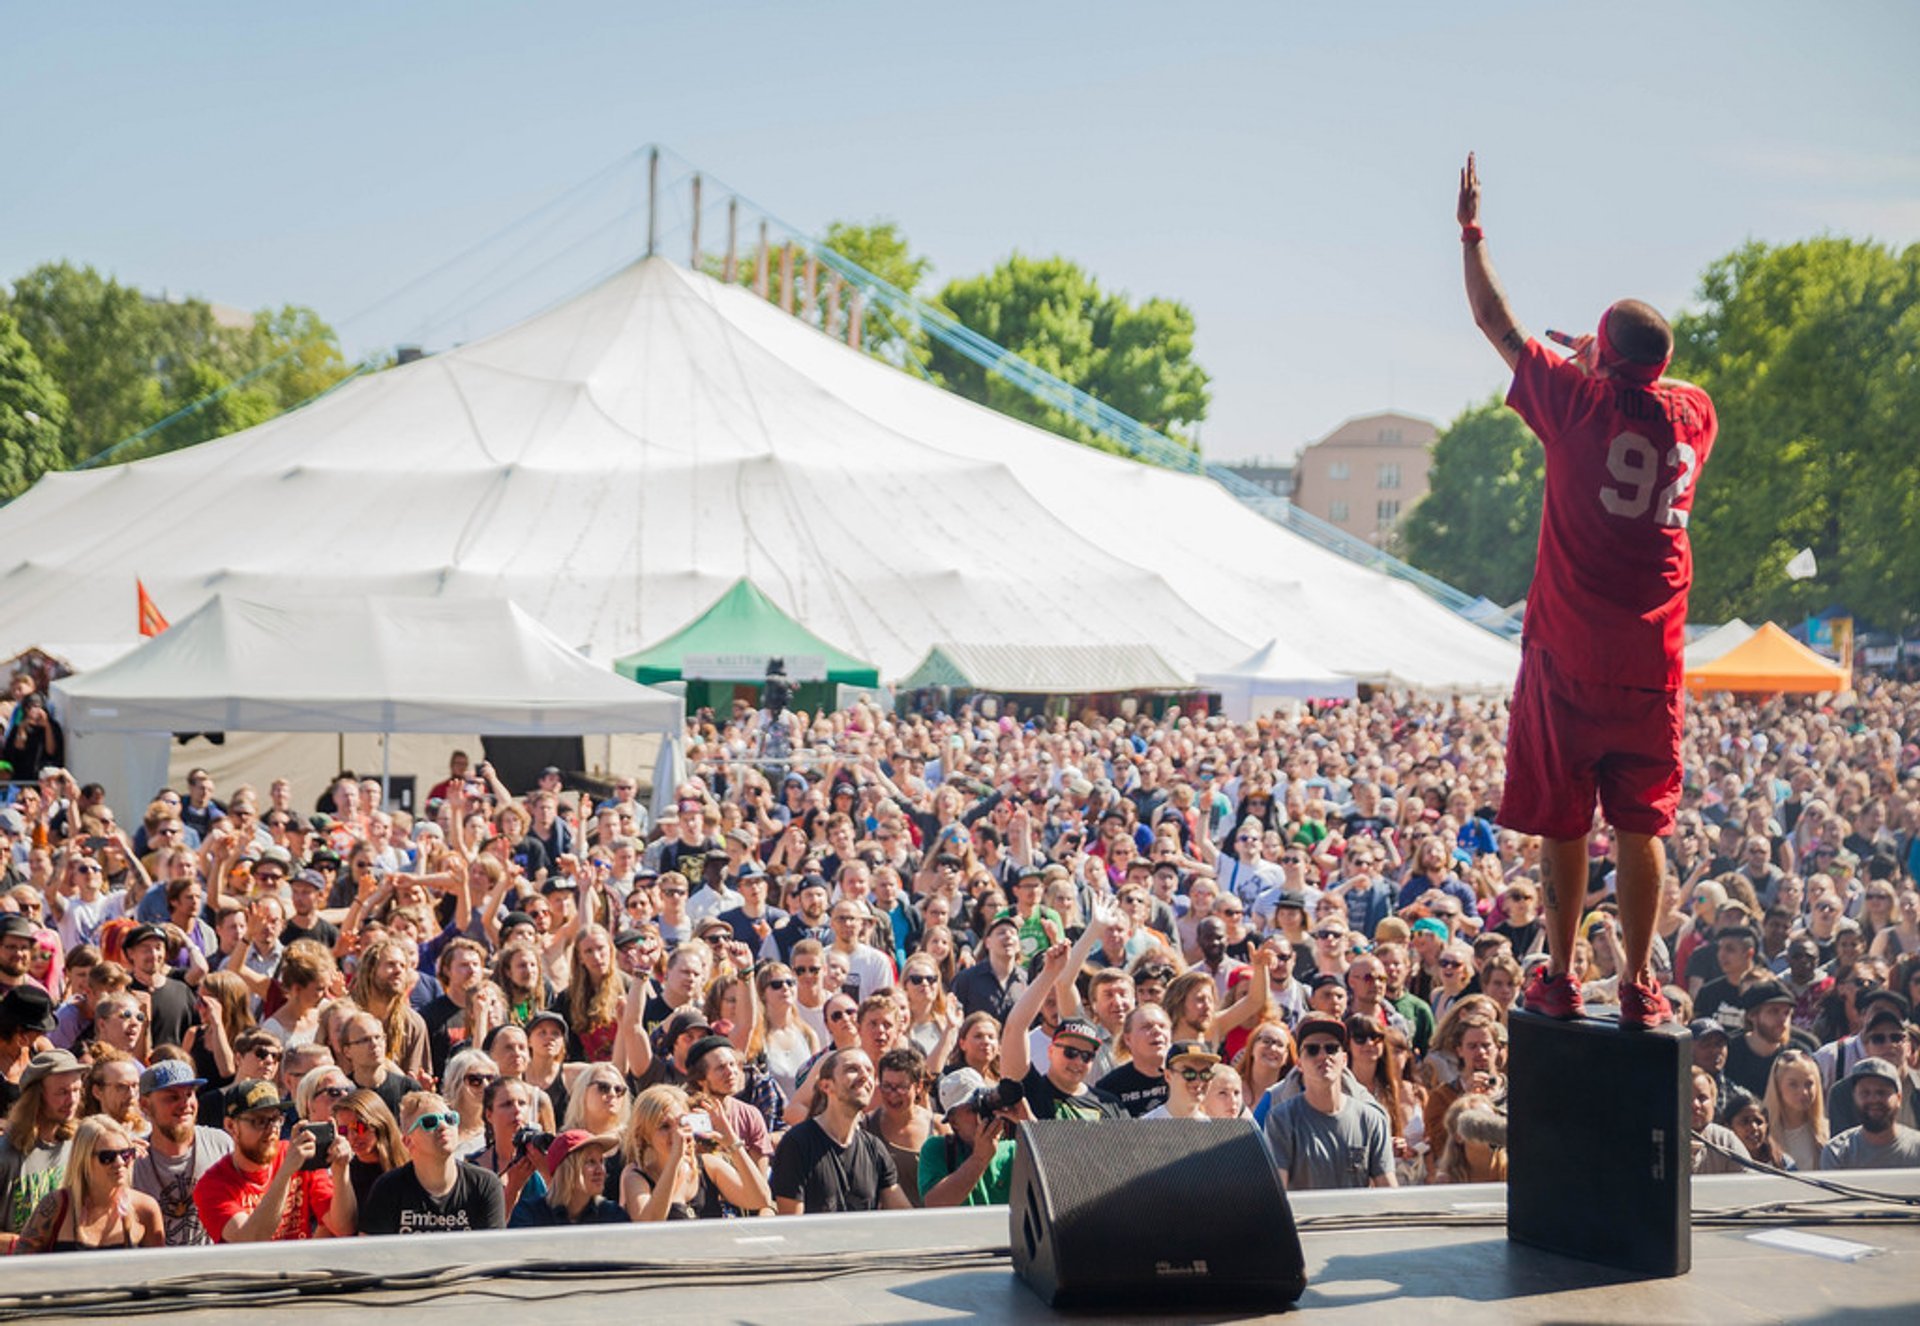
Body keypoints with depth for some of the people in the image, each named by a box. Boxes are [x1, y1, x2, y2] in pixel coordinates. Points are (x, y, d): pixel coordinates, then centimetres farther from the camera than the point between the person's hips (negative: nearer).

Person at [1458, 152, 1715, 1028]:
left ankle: (1560, 980, 9)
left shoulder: (1578, 401, -7)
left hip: (1566, 656, -3)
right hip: (1650, 661, 3)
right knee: (1640, 827, 6)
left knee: (1562, 822, 5)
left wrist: (1471, 231, 15)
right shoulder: (1692, 415, 2)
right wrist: (1617, 360, 30)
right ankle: (1640, 987, 7)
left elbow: (1496, 324, 5)